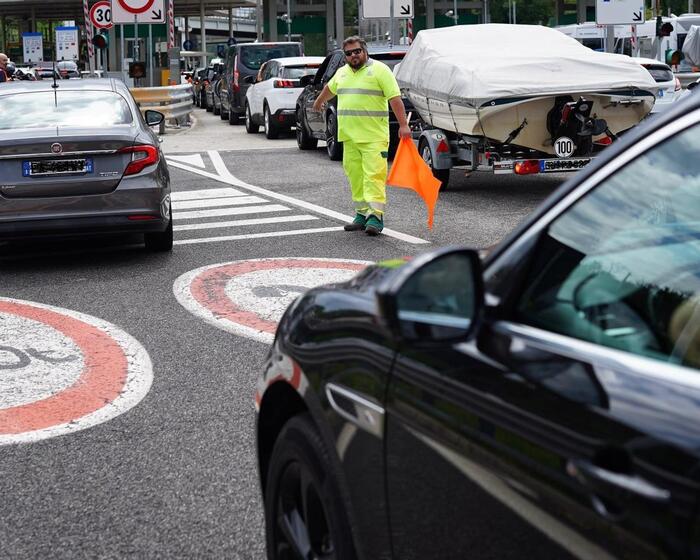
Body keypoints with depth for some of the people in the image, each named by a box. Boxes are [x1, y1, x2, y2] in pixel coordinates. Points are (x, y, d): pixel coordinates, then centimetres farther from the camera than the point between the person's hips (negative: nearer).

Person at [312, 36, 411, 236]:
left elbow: (395, 99, -11)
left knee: (374, 175, -11)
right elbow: (329, 88, 37)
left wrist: (403, 125, -18)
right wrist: (319, 102, 52)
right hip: (349, 137, 7)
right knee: (355, 176, 7)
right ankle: (362, 214, 14)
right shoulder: (342, 72, 16)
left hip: (374, 137, -7)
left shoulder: (379, 70, -5)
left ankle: (375, 216, -14)